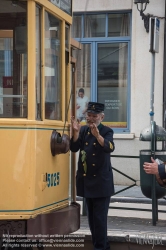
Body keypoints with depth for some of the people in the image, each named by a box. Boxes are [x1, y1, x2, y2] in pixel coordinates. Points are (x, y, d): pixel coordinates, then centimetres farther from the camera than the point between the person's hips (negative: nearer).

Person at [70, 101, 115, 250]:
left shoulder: (106, 131, -5)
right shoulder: (83, 130, 8)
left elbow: (110, 147, -24)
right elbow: (74, 148, -3)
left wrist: (97, 135, -40)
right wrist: (76, 132, -18)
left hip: (101, 181, -5)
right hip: (86, 180, 5)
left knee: (100, 217, -7)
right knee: (91, 216, 12)